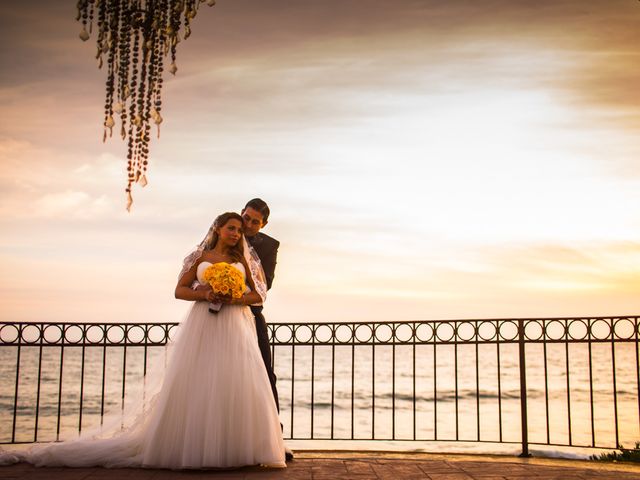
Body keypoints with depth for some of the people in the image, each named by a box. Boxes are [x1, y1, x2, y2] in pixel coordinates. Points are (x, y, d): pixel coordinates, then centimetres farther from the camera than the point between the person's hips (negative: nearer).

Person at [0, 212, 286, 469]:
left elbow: (258, 295, 8)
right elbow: (180, 290, 9)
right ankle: (192, 447, 3)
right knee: (194, 386, -3)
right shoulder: (200, 257, 11)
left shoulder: (242, 259, 12)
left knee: (236, 385, -9)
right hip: (202, 326, 0)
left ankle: (235, 449, -2)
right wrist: (204, 294, -10)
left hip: (235, 327, 0)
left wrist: (233, 298, -10)